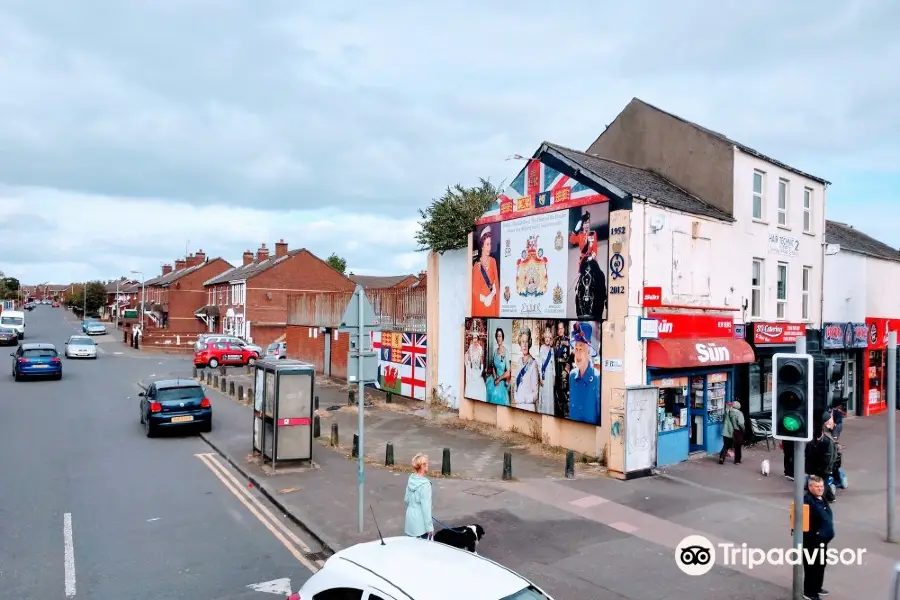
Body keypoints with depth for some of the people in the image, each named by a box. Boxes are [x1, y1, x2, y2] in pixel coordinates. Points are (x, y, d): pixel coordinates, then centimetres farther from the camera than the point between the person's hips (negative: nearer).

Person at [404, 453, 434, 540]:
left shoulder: (411, 479, -1)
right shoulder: (425, 484, -23)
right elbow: (426, 507, -20)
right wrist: (429, 527, -14)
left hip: (410, 517, 8)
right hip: (421, 522, -7)